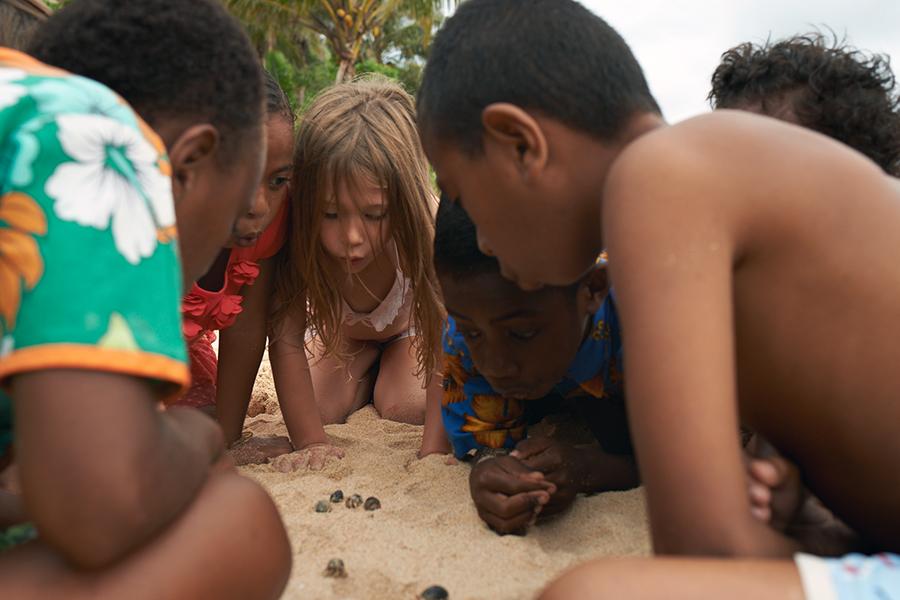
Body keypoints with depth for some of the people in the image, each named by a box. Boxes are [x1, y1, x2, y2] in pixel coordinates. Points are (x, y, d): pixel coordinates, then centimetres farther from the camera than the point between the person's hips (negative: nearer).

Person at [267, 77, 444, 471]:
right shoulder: (299, 240, -40)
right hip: (339, 327, 2)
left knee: (406, 411, -17)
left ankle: (388, 371, 18)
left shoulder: (425, 236, -43)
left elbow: (448, 344, -37)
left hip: (409, 323, -1)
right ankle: (367, 375, 22)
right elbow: (286, 339, -33)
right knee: (322, 411, -11)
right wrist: (311, 443, -36)